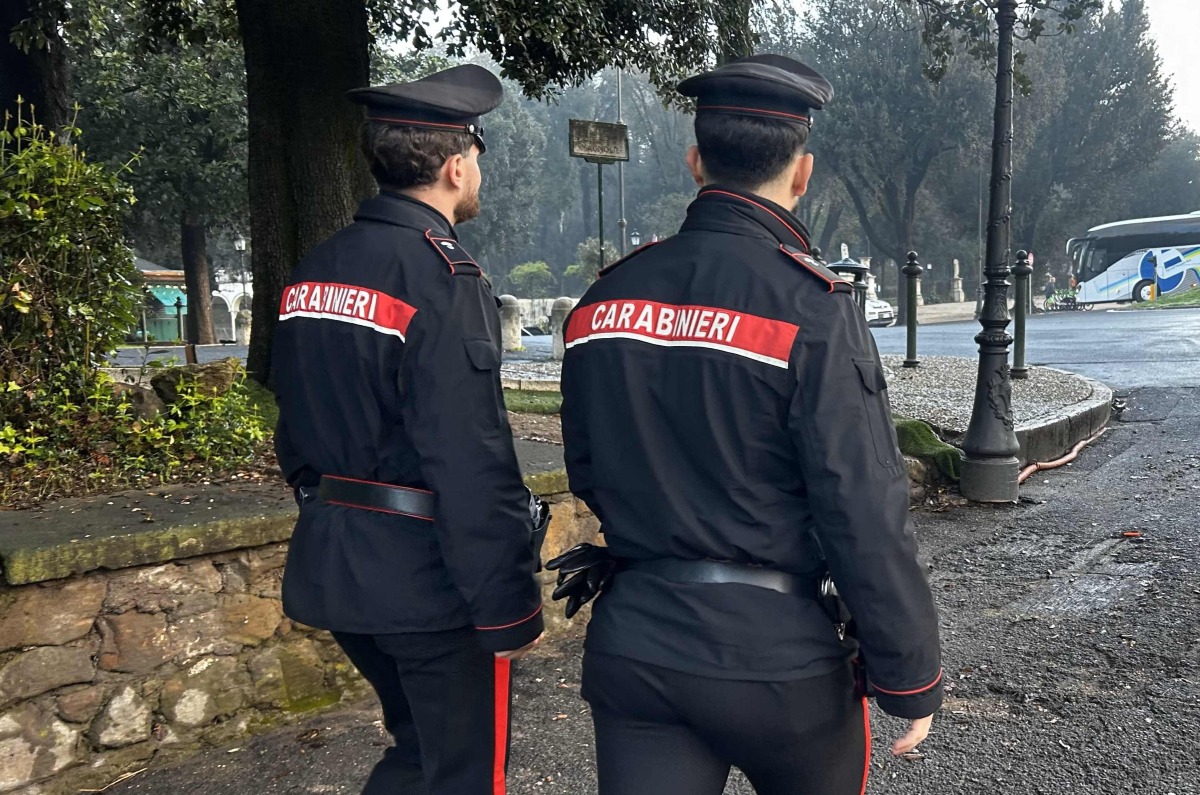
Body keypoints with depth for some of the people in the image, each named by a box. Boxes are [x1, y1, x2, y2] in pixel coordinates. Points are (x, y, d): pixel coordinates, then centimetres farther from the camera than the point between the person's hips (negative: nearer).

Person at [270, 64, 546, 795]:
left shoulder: (314, 272, 7)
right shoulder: (441, 276, -19)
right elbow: (473, 465, -23)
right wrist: (511, 608, -16)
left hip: (339, 566, 8)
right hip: (429, 578, -8)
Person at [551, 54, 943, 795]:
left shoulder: (607, 297, 0)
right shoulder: (812, 310, -17)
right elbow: (866, 518, -17)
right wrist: (913, 679, -5)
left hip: (631, 644, 4)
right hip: (776, 655, -3)